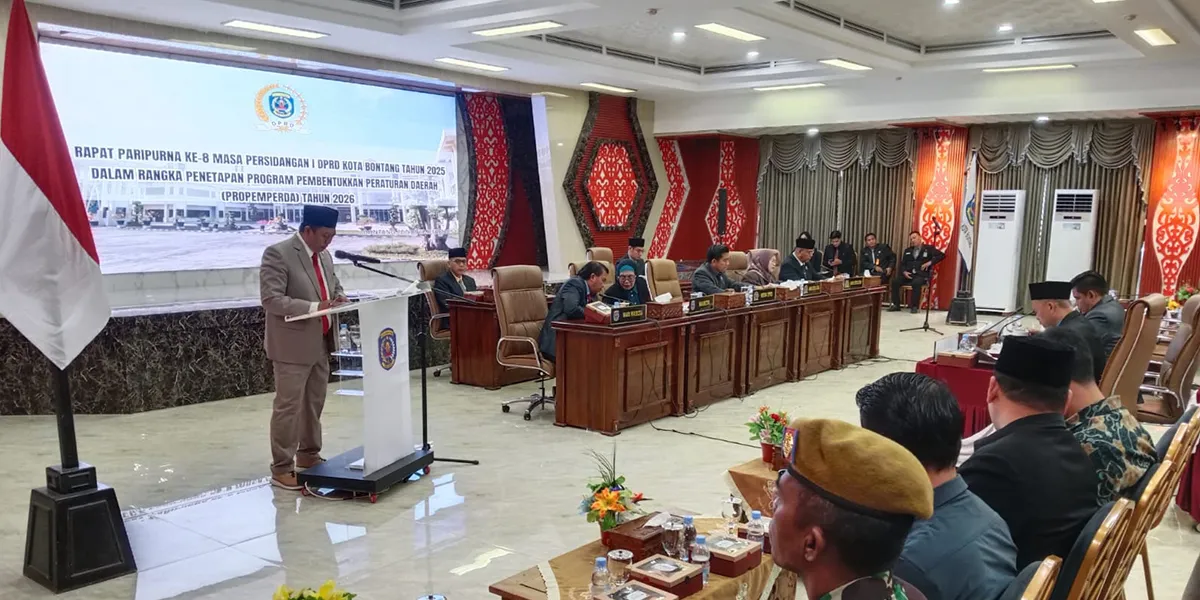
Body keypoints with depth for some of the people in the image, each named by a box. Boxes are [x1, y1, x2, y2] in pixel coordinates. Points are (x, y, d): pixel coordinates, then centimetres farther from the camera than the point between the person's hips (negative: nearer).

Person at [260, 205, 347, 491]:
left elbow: (335, 285, 24)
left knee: (315, 404, 16)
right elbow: (271, 299, -21)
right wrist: (314, 307, -27)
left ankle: (309, 456, 30)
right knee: (288, 407, -2)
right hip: (293, 345, -8)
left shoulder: (324, 256, 11)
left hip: (321, 343, 8)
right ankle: (281, 469, 7)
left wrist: (338, 297, 0)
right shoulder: (277, 253, -14)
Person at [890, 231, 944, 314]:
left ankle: (914, 306, -27)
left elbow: (942, 255, -2)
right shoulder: (908, 250, 22)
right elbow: (902, 263, 17)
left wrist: (930, 262, -12)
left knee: (916, 283, -38)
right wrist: (904, 272, -5)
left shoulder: (928, 248, 7)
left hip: (921, 275, -5)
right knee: (895, 281, -21)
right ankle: (896, 305, -15)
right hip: (908, 274, 5)